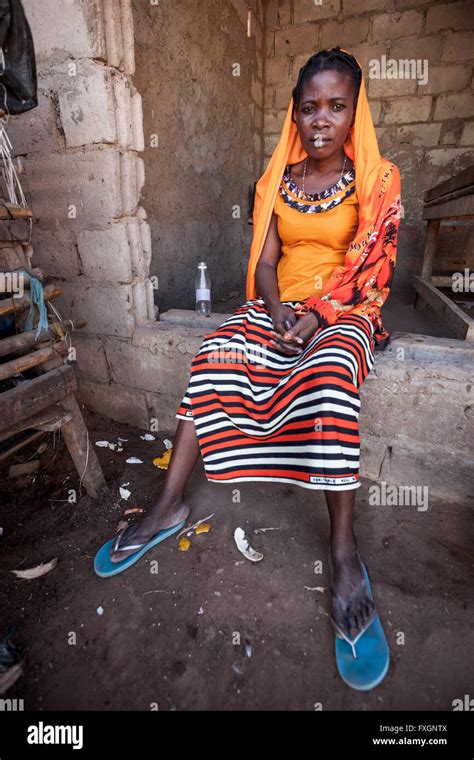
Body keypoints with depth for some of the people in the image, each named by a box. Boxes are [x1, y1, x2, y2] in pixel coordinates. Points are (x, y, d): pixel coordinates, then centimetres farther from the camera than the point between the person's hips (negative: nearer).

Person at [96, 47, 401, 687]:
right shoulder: (279, 179, 13)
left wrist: (318, 315, -19)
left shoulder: (377, 180, 4)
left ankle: (344, 548, -27)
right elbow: (263, 264, 7)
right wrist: (278, 311, -14)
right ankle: (170, 503, -19)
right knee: (215, 353, -25)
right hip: (278, 306, 3)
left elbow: (372, 273, -4)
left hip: (343, 315, -2)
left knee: (329, 372, -37)